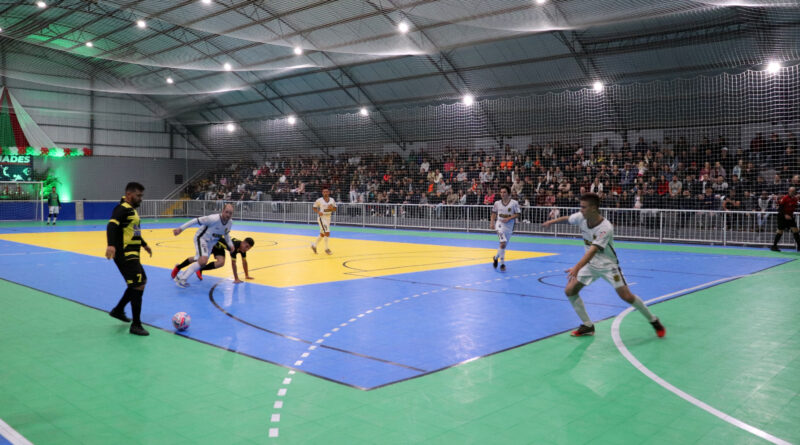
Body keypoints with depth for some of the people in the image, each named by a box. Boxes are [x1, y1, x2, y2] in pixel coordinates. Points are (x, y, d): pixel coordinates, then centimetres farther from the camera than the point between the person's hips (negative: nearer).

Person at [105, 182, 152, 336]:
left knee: (140, 282, 21)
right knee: (139, 285, -11)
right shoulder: (122, 209, -14)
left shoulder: (132, 209, 17)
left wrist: (144, 244, 40)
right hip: (125, 255, -10)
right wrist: (111, 245, -45)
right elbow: (112, 226, -30)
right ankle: (136, 325, -4)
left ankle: (118, 310, 33)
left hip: (131, 255, 10)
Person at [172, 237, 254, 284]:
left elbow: (244, 261, -2)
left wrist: (247, 275, 0)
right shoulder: (235, 246, -40)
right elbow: (233, 263, -37)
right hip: (213, 243, -6)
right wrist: (236, 279, -33)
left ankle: (200, 270, 5)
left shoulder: (243, 247, -17)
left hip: (220, 247, 6)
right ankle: (178, 267, 29)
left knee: (221, 262, -12)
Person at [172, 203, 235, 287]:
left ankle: (180, 276, 35)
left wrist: (230, 245, 2)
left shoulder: (230, 222, -8)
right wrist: (180, 229, -26)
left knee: (202, 263, 15)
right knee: (203, 261, -27)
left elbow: (226, 233, 12)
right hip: (201, 238, -8)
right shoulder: (214, 219, -31)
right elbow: (196, 221, -26)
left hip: (210, 242, 8)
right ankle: (182, 279, -15)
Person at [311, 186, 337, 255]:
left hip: (328, 218, 6)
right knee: (327, 233, -14)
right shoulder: (319, 200, -9)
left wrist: (332, 208, -14)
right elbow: (314, 208, 0)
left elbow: (335, 209, 8)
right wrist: (318, 212, -18)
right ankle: (326, 249, -1)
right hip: (322, 217, -6)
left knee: (322, 234, 15)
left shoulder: (332, 200, 4)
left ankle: (314, 245, 34)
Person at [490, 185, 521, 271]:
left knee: (504, 245, 12)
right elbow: (494, 213, 14)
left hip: (509, 226, 1)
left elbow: (518, 214, -5)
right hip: (500, 225, -1)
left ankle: (496, 257, 39)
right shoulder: (497, 203, 2)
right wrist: (492, 222, 3)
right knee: (503, 243, -19)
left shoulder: (514, 203, -5)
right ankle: (502, 263, -11)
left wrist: (508, 218, -17)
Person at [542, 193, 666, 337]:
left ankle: (653, 320, 15)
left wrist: (577, 267, -53)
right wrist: (551, 221, 24)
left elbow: (592, 250, -42)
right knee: (570, 290, -5)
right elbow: (567, 218, 10)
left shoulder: (606, 228, -32)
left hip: (608, 265, -6)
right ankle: (588, 326, 10)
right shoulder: (581, 217, -14)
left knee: (627, 296, -11)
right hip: (590, 264, 6)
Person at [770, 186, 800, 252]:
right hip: (782, 216, -6)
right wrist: (785, 215, -23)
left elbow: (794, 207, 18)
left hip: (790, 216, 6)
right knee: (780, 231, -3)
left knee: (795, 230, -2)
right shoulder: (785, 198, -15)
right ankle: (774, 246, 8)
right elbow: (780, 207, -16)